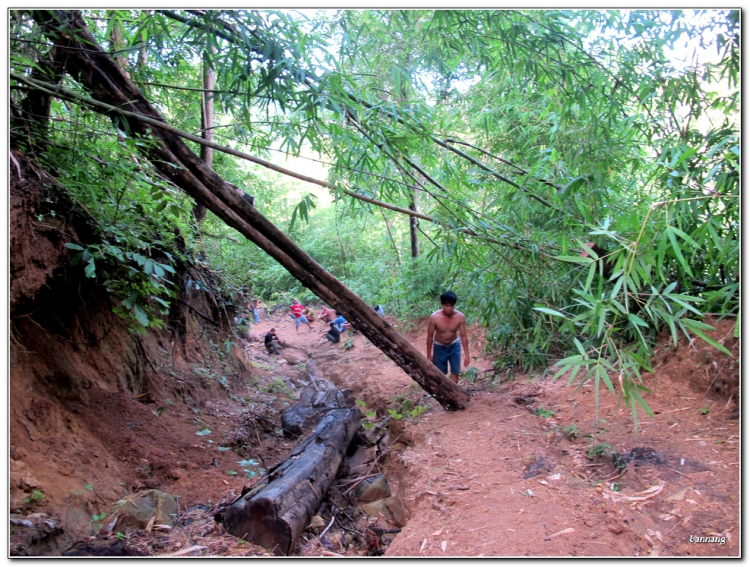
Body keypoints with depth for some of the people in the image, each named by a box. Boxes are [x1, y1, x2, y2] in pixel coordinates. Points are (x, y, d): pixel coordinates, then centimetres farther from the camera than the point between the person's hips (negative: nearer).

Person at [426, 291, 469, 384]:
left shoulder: (460, 317, -23)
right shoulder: (434, 317, -28)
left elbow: (464, 336, -12)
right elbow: (430, 336, -16)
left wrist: (466, 354, -11)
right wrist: (429, 355, -9)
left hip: (454, 346, 1)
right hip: (439, 347, -1)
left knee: (455, 372, 1)